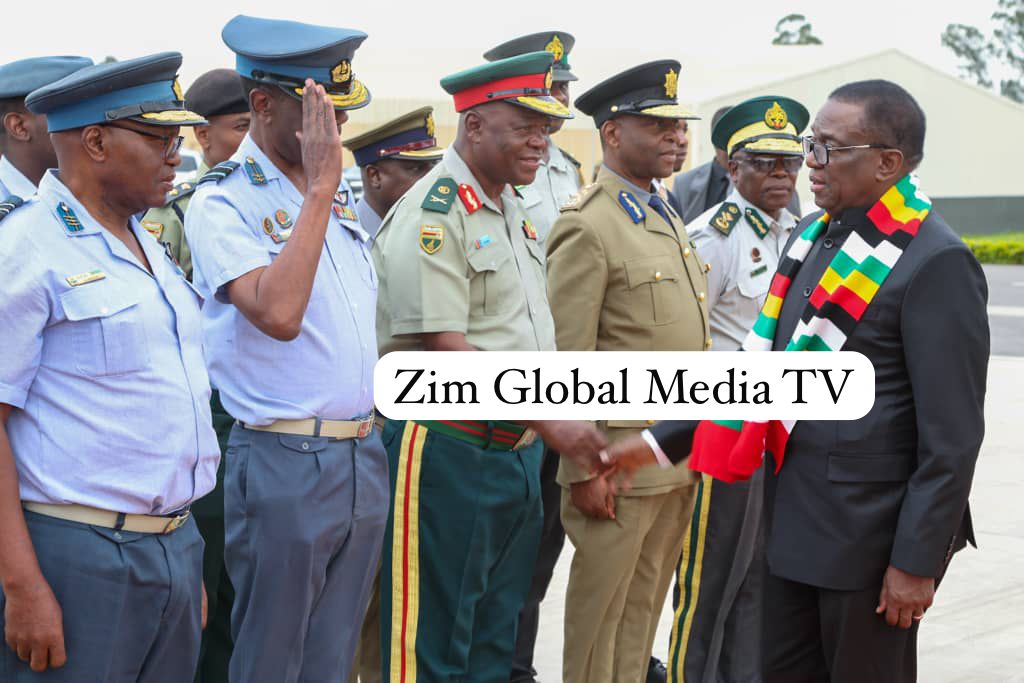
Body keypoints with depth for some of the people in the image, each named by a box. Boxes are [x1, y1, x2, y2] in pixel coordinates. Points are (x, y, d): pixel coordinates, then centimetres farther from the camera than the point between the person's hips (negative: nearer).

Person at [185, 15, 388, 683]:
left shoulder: (341, 194, 12)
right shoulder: (221, 202, -11)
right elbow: (277, 314, -27)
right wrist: (318, 190, -22)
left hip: (365, 457, 7)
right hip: (284, 463, -7)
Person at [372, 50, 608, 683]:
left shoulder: (512, 210, 14)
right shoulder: (433, 216, -15)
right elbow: (442, 352, -21)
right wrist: (548, 418, -21)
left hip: (519, 457, 9)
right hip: (450, 456, -9)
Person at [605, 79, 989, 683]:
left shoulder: (936, 262, -16)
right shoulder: (815, 236, 9)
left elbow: (953, 433, -17)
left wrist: (917, 560, -17)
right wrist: (662, 441, 10)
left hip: (870, 531, -7)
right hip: (796, 519, 8)